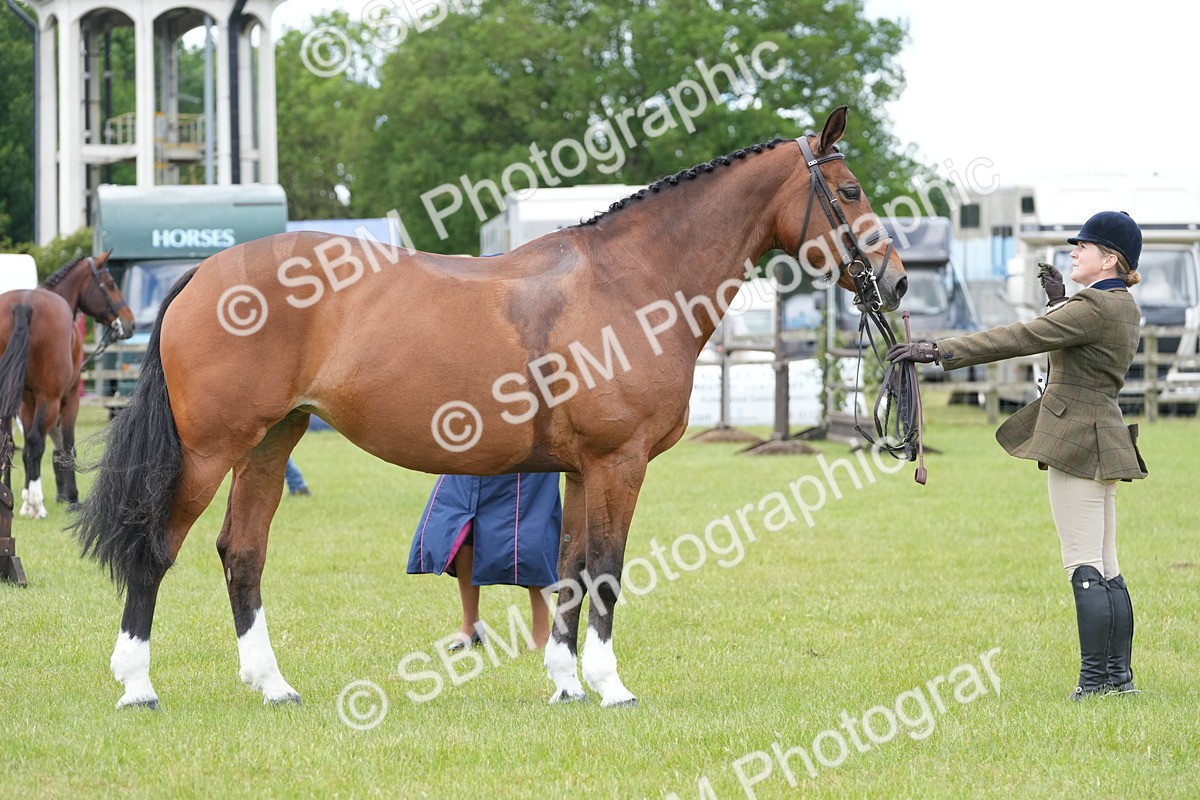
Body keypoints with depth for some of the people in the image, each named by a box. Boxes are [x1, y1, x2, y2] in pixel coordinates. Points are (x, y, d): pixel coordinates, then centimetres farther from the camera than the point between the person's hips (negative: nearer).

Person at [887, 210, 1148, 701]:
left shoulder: (1095, 307, -16)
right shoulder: (1122, 307, 14)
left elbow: (1020, 339, -19)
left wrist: (938, 351, -19)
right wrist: (1059, 301, 27)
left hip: (1076, 440, -10)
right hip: (1101, 441, 10)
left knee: (1084, 566, -8)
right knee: (1105, 568, 12)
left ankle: (1095, 678, -9)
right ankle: (1119, 675, 15)